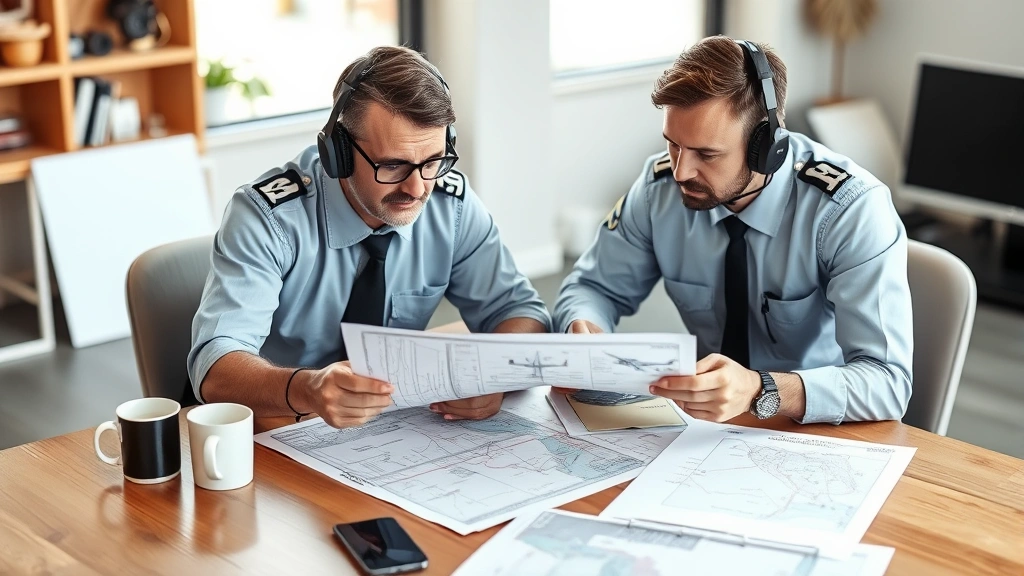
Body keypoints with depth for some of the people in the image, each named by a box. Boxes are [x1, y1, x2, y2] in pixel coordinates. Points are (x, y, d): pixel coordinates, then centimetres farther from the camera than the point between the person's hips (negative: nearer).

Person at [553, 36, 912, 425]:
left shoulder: (853, 209, -22)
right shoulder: (660, 186, -9)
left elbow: (887, 383, -27)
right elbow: (593, 287, 5)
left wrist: (759, 391, -43)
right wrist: (583, 329, -20)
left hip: (821, 430, -3)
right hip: (707, 420, 4)